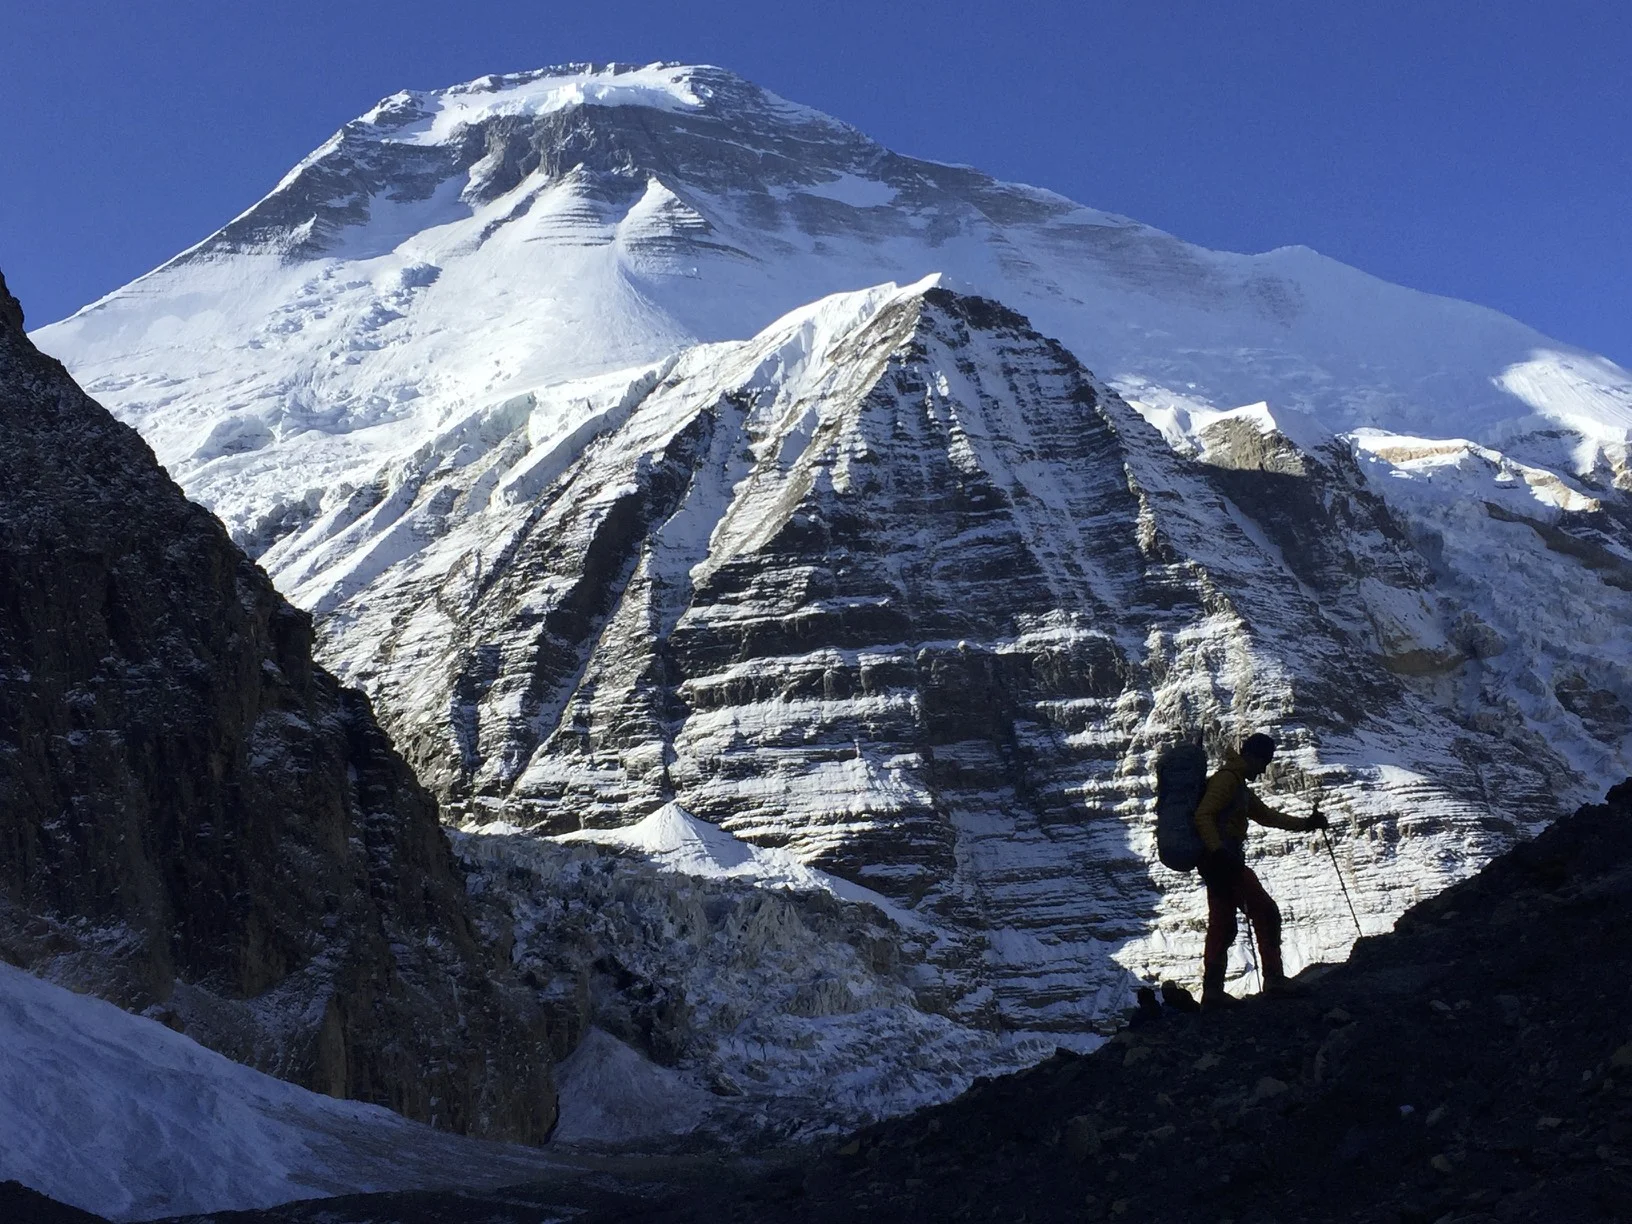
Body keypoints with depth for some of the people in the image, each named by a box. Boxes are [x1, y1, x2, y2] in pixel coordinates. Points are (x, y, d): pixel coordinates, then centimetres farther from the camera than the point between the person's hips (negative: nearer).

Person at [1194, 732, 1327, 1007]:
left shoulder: (1239, 786, 23)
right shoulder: (1227, 779, -10)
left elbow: (1266, 815, 29)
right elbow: (1203, 816, -20)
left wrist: (1305, 824, 22)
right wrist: (1218, 851, -30)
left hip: (1219, 861, 10)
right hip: (1223, 861, -10)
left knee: (1222, 927, 8)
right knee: (1266, 914, -7)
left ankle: (1213, 991, 7)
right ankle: (1274, 979, -7)